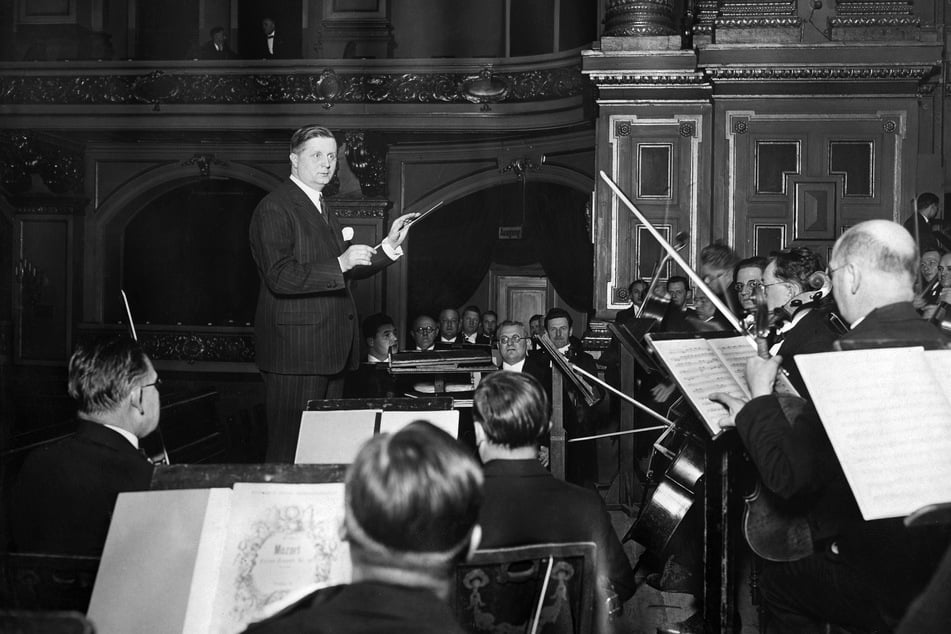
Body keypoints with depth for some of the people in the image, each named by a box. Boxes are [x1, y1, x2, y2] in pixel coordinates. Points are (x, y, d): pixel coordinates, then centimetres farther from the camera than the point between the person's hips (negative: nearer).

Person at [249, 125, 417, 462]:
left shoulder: (323, 209, 20)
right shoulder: (274, 208, -9)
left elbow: (345, 273, 23)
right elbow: (280, 279, -19)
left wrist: (389, 245, 13)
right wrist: (341, 263, -23)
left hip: (332, 351, 9)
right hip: (295, 350, -9)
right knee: (290, 449, -6)